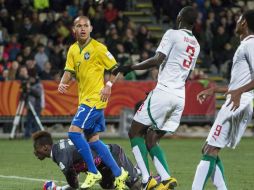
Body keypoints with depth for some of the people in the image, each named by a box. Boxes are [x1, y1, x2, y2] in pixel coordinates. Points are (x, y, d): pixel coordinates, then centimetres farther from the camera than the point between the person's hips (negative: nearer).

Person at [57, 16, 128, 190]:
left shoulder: (98, 48, -9)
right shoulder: (73, 50, 11)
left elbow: (116, 68, -4)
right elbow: (69, 71, 9)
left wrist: (108, 86, -15)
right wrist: (63, 83, -10)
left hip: (95, 98, -8)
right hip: (85, 98, 8)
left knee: (74, 132, -16)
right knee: (93, 139, 9)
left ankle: (93, 173, -8)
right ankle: (119, 173, 17)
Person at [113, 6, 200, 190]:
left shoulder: (172, 34, -6)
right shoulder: (196, 45, 16)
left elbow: (157, 60, -17)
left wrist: (130, 67, -8)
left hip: (163, 92, -7)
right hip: (180, 97, 7)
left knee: (135, 132, 3)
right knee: (151, 139, 13)